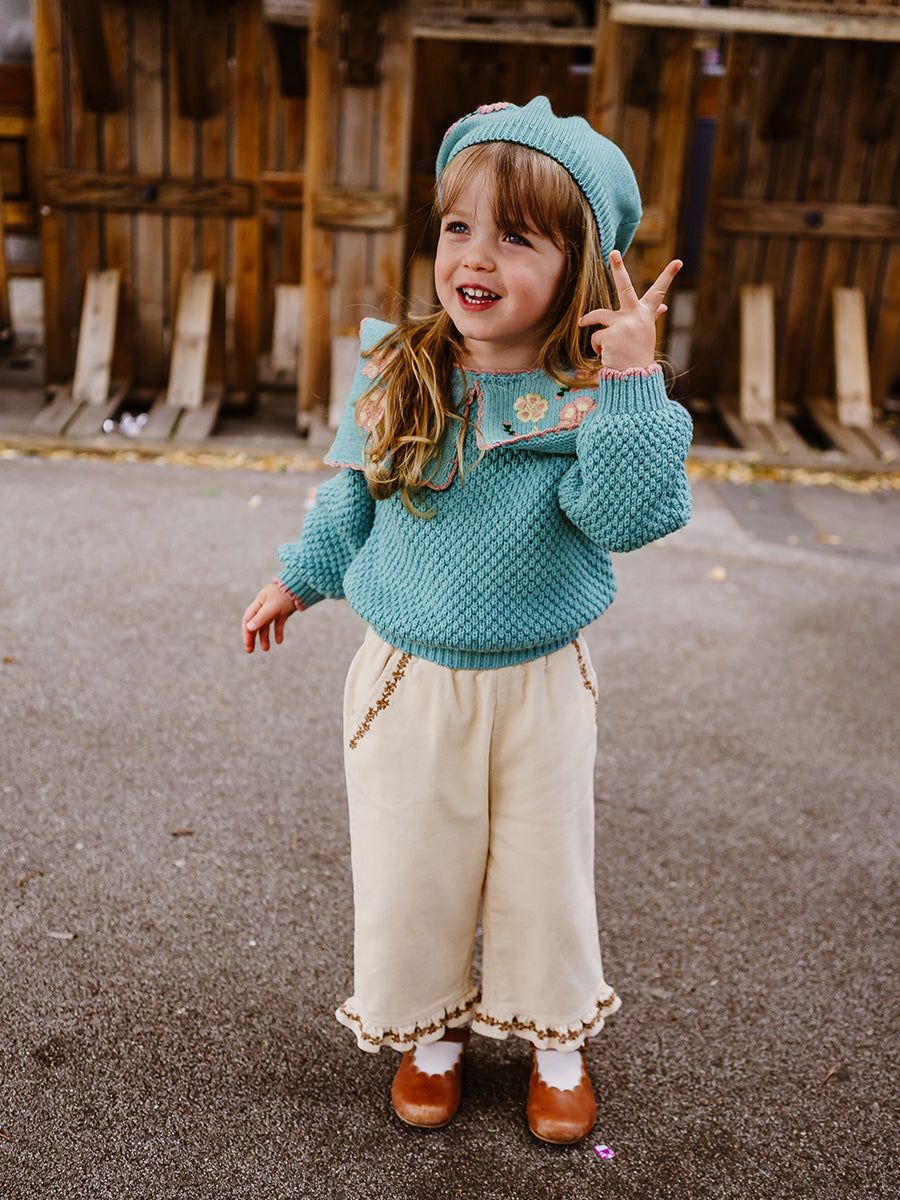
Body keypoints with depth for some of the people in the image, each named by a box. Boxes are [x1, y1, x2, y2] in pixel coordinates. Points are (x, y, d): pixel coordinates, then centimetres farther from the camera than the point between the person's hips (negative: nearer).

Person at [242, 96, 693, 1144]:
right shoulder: (395, 375, -7)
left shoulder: (588, 398, -14)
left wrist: (634, 379, -33)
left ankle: (554, 1038, 41)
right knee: (411, 870, 15)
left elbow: (629, 516, -29)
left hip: (540, 684, -1)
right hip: (409, 678, 2)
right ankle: (427, 1027, 42)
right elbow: (350, 497, 9)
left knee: (543, 870, 16)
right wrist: (301, 577, 18)